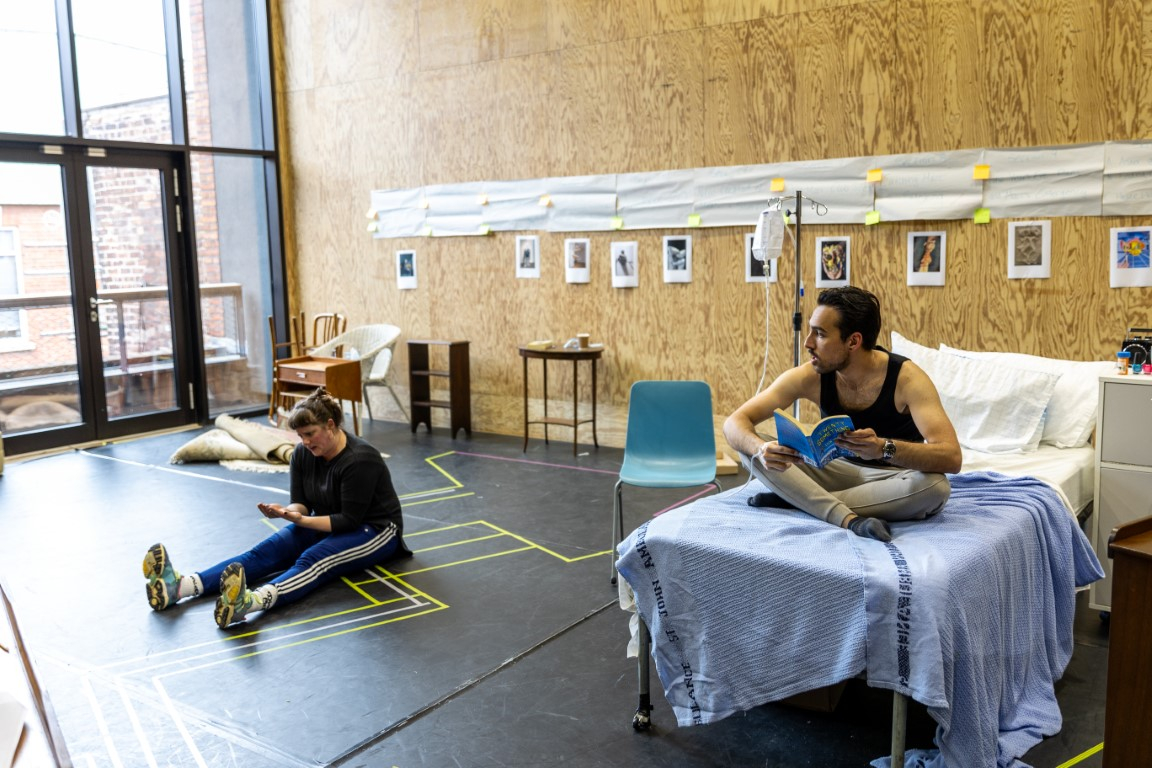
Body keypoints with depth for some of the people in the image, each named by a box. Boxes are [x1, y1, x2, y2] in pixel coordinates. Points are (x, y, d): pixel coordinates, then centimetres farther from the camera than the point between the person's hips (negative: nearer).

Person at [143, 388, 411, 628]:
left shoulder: (361, 460, -25)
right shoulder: (303, 454, -3)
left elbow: (350, 520, -24)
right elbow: (301, 503, -1)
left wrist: (301, 521, -30)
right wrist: (284, 511, -22)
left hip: (374, 529, -7)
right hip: (329, 523, 7)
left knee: (315, 559, -34)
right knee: (269, 551, -16)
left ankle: (252, 601, -61)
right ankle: (182, 585, -35)